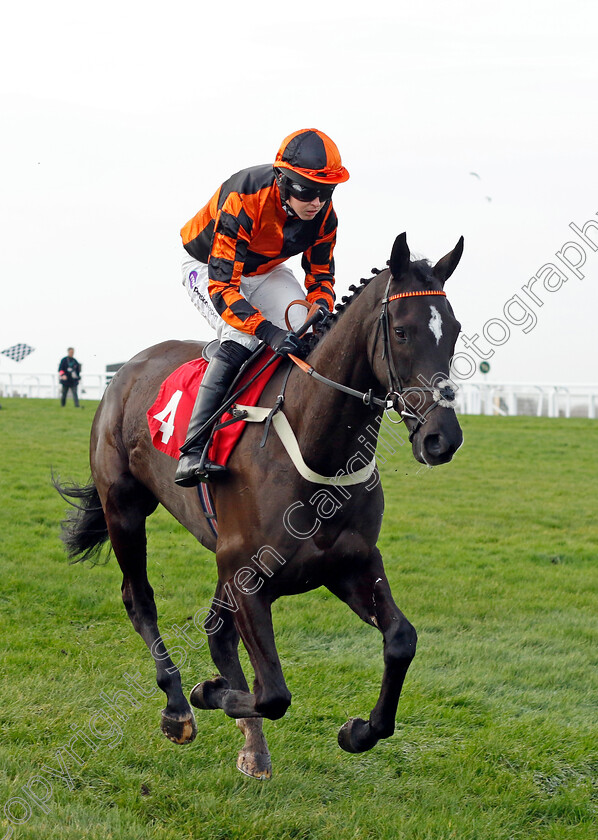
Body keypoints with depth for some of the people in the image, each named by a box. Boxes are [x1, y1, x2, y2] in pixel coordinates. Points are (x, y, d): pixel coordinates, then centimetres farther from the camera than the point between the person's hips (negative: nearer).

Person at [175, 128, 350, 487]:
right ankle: (193, 452, -35)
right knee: (240, 343, -30)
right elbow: (221, 286, -41)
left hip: (266, 271, 6)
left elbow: (320, 276, -3)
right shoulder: (243, 202, -38)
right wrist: (268, 331, -52)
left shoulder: (325, 216, -20)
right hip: (208, 267, -6)